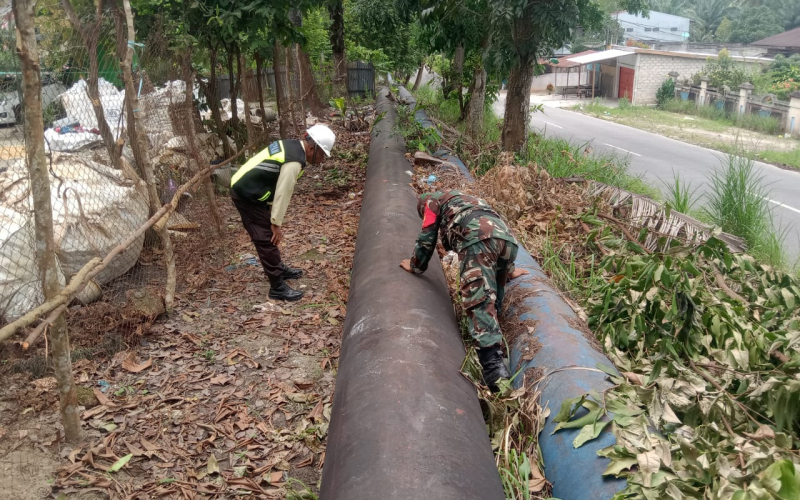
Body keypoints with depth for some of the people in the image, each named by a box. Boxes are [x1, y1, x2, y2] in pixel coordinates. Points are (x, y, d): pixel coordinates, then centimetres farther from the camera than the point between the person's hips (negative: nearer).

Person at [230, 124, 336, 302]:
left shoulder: (291, 146, 6)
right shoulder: (294, 162, -25)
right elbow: (283, 194, -21)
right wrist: (276, 224, -12)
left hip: (245, 188, 10)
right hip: (247, 195, -10)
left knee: (268, 235, 22)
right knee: (267, 239, -4)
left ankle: (279, 269, 38)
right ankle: (277, 287, 4)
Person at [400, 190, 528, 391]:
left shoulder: (432, 201, 27)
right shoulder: (466, 201, 47)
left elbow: (427, 239, 26)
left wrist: (415, 266, 42)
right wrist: (508, 270, 52)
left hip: (478, 239, -7)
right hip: (508, 239, 7)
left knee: (478, 299, -18)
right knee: (492, 298, 12)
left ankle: (493, 363, -34)